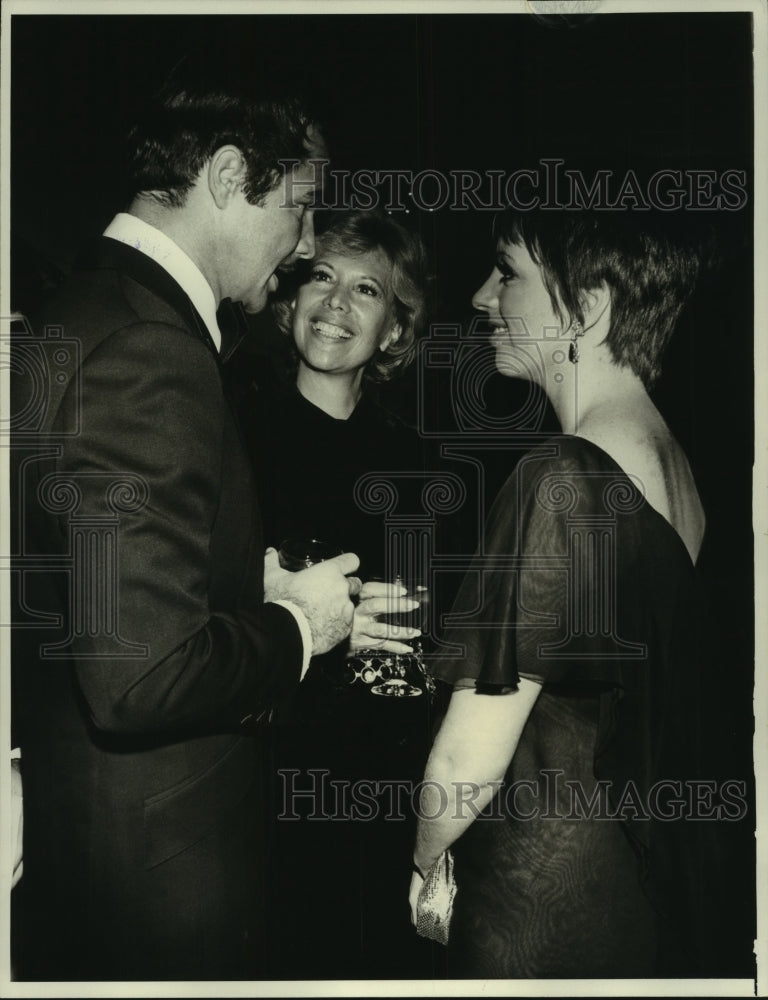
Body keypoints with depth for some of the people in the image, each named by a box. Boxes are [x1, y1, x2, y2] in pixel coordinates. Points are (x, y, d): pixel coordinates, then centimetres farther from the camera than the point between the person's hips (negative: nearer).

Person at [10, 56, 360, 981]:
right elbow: (146, 676, -31)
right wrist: (296, 626, -14)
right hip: (156, 862, -9)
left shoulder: (85, 311, 6)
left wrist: (273, 588, 7)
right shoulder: (150, 352, -26)